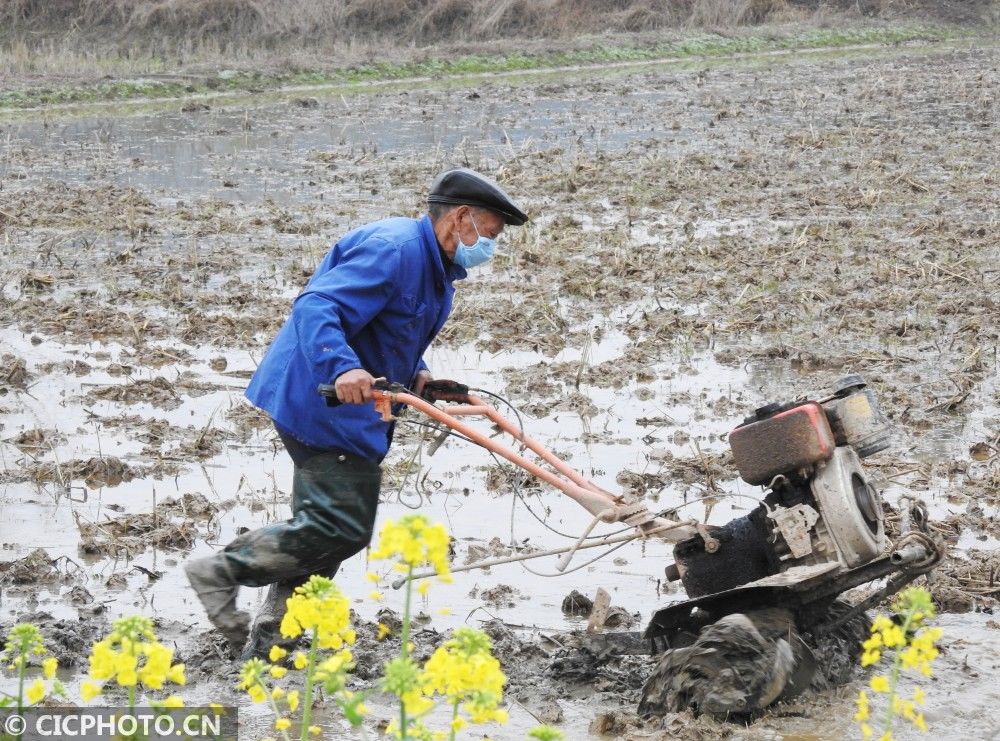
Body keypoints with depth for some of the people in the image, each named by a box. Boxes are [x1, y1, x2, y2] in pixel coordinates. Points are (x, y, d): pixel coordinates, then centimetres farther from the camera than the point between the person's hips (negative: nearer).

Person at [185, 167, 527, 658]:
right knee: (342, 528, -13)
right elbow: (315, 308, -29)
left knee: (326, 527, 14)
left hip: (351, 411, 11)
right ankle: (221, 571, -1)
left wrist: (414, 375, 11)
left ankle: (267, 641, 21)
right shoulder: (392, 249, -19)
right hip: (325, 403, -11)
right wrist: (343, 369, -44)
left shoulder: (435, 268, 15)